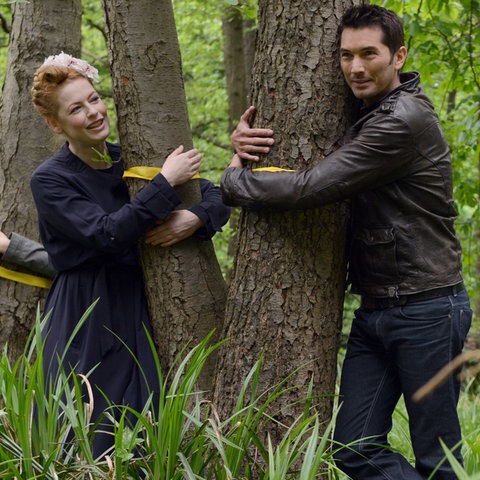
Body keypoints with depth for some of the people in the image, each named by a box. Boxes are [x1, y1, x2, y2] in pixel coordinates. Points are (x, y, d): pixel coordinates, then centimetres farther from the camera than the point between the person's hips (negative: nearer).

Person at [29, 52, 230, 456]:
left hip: (141, 314, 5)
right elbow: (105, 234, -22)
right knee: (90, 444, -4)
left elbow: (218, 197, 6)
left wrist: (195, 219, -17)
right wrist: (166, 182, -20)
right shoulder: (50, 181, -7)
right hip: (87, 328, -4)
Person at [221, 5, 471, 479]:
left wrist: (233, 180, -7)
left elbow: (310, 187, -22)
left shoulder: (403, 120, -17)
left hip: (426, 310, -9)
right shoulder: (361, 117, 13)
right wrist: (246, 142, -1)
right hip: (374, 312, 9)